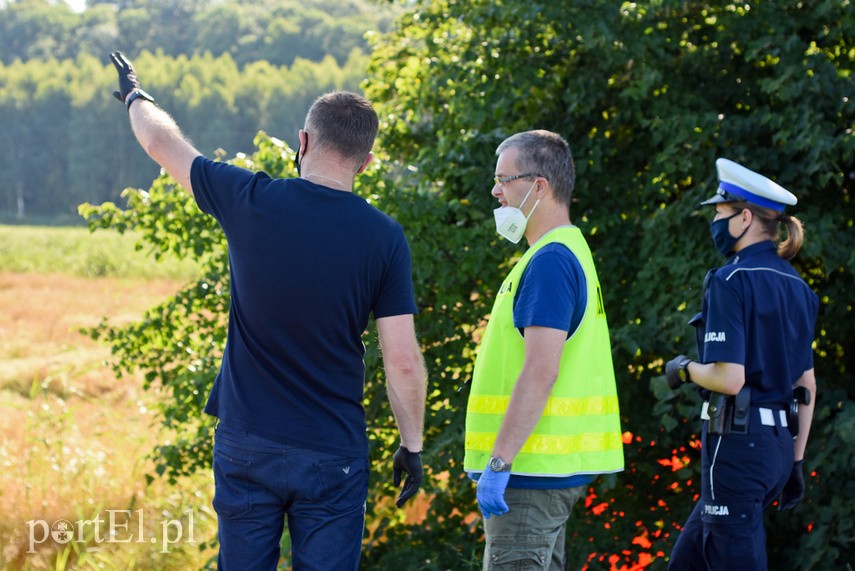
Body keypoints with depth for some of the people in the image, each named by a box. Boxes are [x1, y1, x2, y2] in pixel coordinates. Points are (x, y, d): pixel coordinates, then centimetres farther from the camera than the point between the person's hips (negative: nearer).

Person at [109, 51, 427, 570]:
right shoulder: (384, 237, -7)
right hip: (334, 454, -1)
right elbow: (403, 360, -8)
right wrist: (412, 446, 5)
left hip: (246, 444, 1)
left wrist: (135, 95, 32)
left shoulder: (251, 202, -6)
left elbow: (163, 143, 11)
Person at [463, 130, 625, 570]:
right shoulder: (569, 251, 17)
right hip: (554, 467, 11)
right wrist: (494, 453, 25)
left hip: (533, 469, -11)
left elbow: (541, 372, -23)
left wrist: (498, 462, -23)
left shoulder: (550, 261, -16)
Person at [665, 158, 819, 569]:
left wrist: (685, 370, -1)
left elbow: (728, 379, -21)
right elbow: (806, 386, 14)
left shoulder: (731, 281, -14)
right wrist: (795, 461, 20)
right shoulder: (795, 285, 12)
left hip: (737, 442, -9)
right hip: (777, 443, 9)